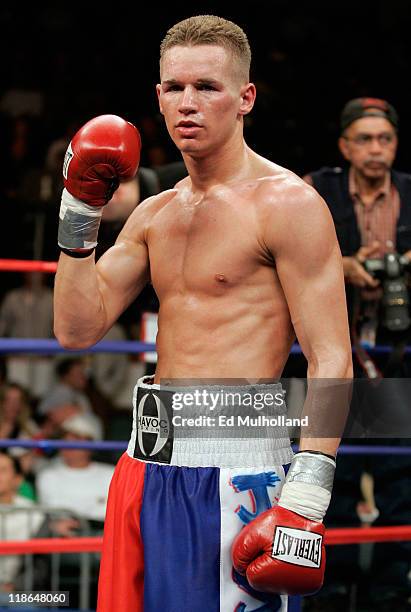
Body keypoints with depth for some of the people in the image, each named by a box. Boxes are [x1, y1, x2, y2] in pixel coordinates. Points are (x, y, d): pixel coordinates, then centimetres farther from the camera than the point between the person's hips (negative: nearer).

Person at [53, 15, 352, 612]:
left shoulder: (285, 202, -6)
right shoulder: (154, 214, 16)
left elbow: (332, 363, -12)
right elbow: (77, 329, 11)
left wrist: (303, 505, -20)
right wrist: (81, 212, 3)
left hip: (234, 466, -7)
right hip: (150, 458, 7)